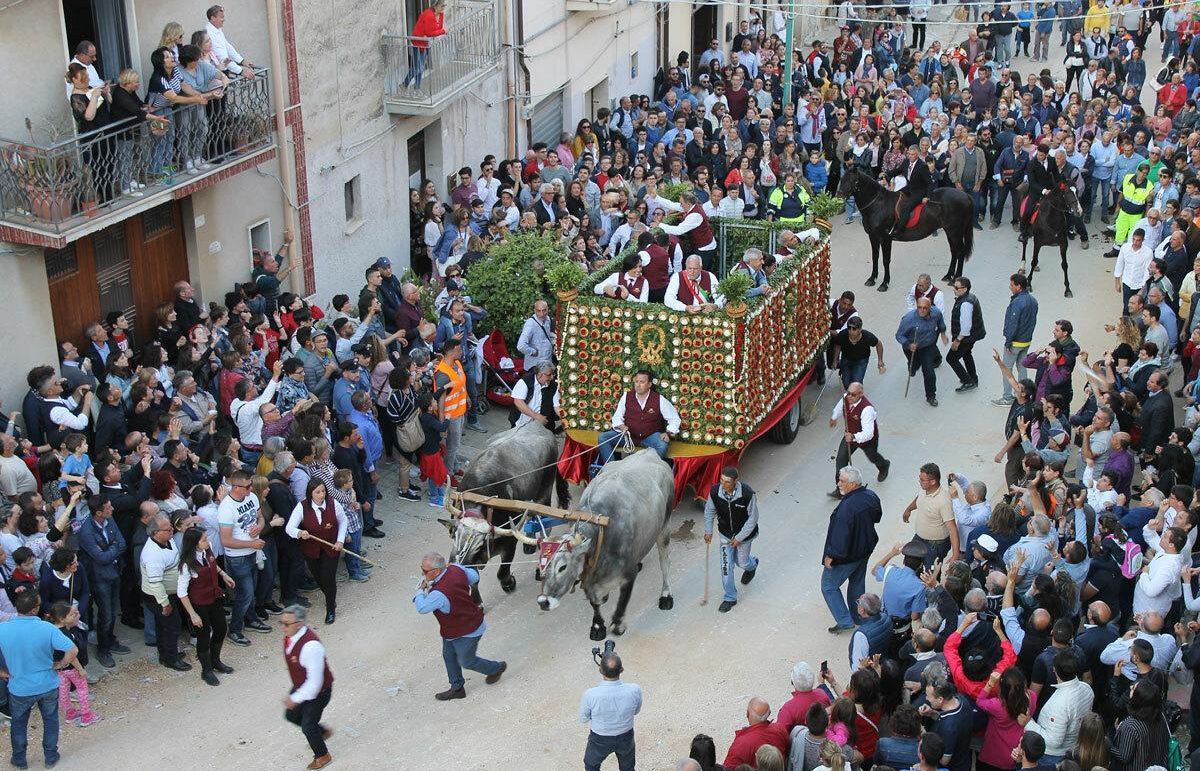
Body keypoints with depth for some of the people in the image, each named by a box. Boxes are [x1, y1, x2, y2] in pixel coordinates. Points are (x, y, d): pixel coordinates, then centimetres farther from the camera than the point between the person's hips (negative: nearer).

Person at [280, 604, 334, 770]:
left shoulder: (311, 646, -40)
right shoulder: (290, 636, -13)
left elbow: (315, 681, -33)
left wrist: (295, 698, -23)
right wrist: (294, 694, 18)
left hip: (317, 691, -8)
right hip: (301, 686, 8)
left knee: (308, 726, 8)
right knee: (291, 715, 22)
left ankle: (322, 756, 38)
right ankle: (322, 732, 48)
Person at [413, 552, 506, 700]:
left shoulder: (440, 594, -41)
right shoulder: (455, 568, -17)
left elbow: (422, 608, -27)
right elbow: (474, 577, 1)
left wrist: (420, 590, -11)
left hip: (467, 632, -9)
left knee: (466, 661, 16)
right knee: (448, 655, 20)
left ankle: (497, 668, 40)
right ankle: (457, 688, 36)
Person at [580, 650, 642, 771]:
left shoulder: (590, 695, -35)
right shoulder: (635, 690, -30)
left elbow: (583, 719, -14)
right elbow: (636, 711, -7)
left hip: (600, 740, -1)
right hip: (626, 738, 1)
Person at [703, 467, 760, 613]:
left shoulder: (747, 494, -31)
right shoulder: (715, 491, -22)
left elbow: (753, 518, -19)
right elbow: (709, 511, -1)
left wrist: (739, 538, -17)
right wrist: (708, 531, -3)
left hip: (744, 534, -2)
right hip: (725, 534, 2)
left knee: (742, 563, 17)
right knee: (726, 565, 1)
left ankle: (752, 564, 55)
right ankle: (730, 598, 17)